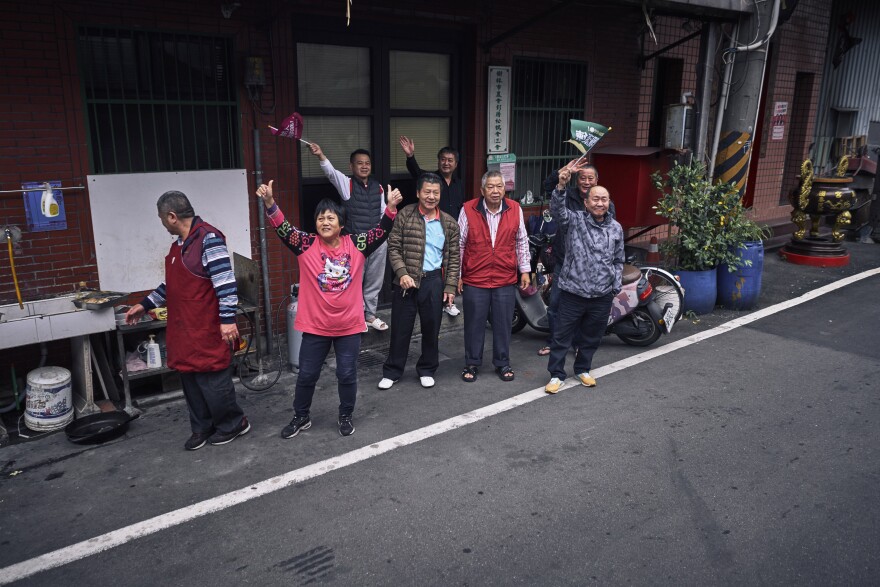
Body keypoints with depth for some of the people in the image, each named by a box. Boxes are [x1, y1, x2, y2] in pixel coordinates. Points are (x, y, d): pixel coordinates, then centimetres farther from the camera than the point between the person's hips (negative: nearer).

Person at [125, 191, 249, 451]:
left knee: (212, 380, -3)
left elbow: (225, 281, -21)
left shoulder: (209, 239, -15)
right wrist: (145, 305, 25)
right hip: (183, 329, 9)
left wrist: (228, 319, -24)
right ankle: (202, 428, 25)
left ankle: (234, 423, 16)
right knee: (190, 380, 13)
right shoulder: (179, 243, 16)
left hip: (207, 330, -9)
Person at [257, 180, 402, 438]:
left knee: (347, 375, 11)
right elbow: (283, 229, -18)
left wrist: (391, 207, -29)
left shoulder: (356, 245, -5)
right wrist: (270, 203, -34)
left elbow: (381, 232, -13)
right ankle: (301, 417, 35)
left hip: (349, 326, 0)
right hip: (315, 326, 0)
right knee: (307, 374, 13)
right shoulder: (306, 245, -6)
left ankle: (345, 416, 34)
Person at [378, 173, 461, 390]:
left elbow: (453, 257, 6)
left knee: (431, 329, 11)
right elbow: (393, 247, -3)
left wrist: (450, 287, 0)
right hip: (406, 280, -2)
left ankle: (427, 370, 28)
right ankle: (392, 372, 21)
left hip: (434, 281, 2)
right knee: (400, 328, 6)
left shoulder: (449, 223, 4)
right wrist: (402, 273, -15)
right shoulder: (404, 216, -2)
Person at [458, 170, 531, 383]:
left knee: (503, 323, 11)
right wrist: (457, 275, 0)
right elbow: (459, 244, -1)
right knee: (474, 323, 9)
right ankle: (472, 363, 24)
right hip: (474, 280, -2)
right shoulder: (468, 210, -7)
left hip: (505, 280, 2)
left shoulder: (515, 210, 0)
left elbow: (522, 242, 9)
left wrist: (524, 270, 8)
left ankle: (502, 363, 27)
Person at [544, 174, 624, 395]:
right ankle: (556, 374, 17)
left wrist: (616, 286, 9)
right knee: (562, 335, 3)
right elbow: (557, 209, -26)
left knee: (592, 337, 17)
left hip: (602, 295, 4)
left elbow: (618, 261, 15)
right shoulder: (574, 220, -5)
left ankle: (583, 369, 37)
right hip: (573, 292, -3)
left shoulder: (616, 228, 7)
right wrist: (561, 186, -42)